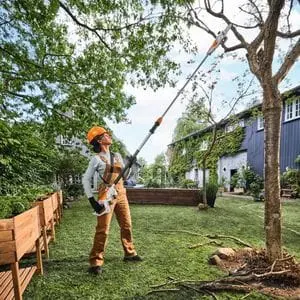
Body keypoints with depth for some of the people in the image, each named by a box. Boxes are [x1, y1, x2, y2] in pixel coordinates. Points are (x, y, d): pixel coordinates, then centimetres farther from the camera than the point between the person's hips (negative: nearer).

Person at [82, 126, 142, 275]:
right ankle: (95, 262, 7)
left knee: (127, 225, 14)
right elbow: (86, 179, -8)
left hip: (121, 194, 6)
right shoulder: (96, 158, -6)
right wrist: (92, 200, -15)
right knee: (102, 230, -4)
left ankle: (129, 253, 30)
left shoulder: (117, 155, 12)